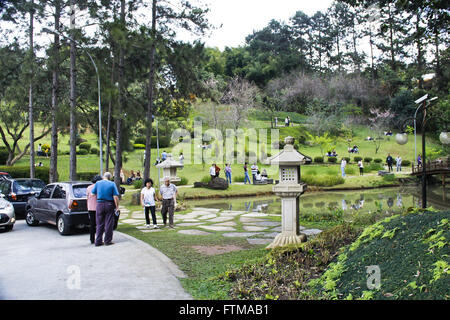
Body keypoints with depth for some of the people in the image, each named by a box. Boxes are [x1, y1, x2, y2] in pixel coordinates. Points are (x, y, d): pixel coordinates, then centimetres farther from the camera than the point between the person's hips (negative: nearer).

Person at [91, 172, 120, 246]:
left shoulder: (98, 183, 3)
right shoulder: (112, 184, -3)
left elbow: (92, 193, 6)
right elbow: (115, 197, -9)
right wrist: (117, 206, -3)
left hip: (99, 205, 2)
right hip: (109, 205, -2)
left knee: (100, 224, 9)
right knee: (109, 224, 5)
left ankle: (98, 241, 10)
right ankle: (107, 241, 7)